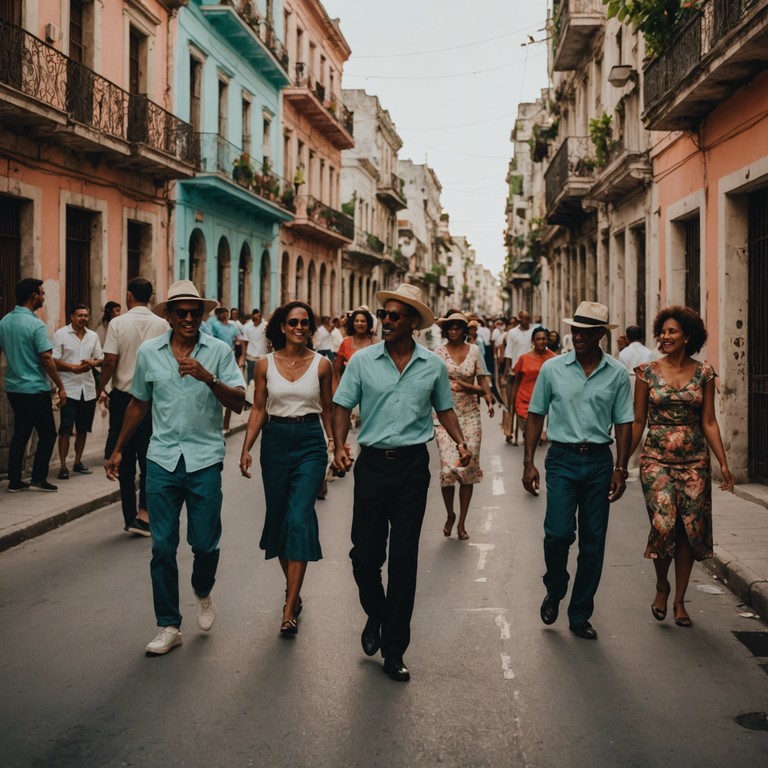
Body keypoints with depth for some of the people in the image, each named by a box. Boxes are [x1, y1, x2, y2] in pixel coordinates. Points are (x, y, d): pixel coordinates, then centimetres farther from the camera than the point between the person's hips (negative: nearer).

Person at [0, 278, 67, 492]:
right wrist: (60, 386, -12)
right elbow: (46, 358, -18)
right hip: (35, 389, -7)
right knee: (47, 434, 5)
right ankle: (38, 479, 4)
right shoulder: (35, 324, -16)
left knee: (20, 434, 13)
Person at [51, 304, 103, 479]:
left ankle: (78, 462, 22)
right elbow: (53, 361, -9)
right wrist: (73, 368, -22)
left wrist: (93, 363, -10)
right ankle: (63, 466, -2)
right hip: (69, 389, -5)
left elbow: (101, 358, 13)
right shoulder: (60, 334, -4)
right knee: (65, 429, -5)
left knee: (83, 428, 11)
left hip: (88, 389, 5)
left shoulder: (93, 336, 11)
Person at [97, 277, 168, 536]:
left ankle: (130, 518, 13)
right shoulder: (161, 325, -2)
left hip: (123, 397, -1)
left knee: (125, 459, 8)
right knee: (149, 457, 9)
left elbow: (109, 362, -11)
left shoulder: (118, 323, -7)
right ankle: (144, 511, -4)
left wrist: (100, 388, 5)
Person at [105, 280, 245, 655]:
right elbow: (139, 403, 16)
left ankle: (203, 593, 35)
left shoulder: (219, 351, -2)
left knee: (205, 543, 1)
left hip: (205, 459, -2)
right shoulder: (149, 352, 5)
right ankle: (169, 626, 14)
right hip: (163, 459, 2)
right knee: (162, 546, 2)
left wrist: (208, 377, -25)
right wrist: (117, 450, 19)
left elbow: (238, 403, -9)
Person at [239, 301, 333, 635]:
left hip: (310, 444, -2)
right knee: (278, 516, 10)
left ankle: (290, 608, -11)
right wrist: (246, 448, -2)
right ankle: (293, 589, 31)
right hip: (275, 442, 2)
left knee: (299, 519, -12)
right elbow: (258, 409, 6)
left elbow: (327, 409, 10)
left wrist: (336, 445, 12)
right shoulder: (266, 364, 2)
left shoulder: (321, 364, 0)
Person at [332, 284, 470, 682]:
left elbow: (444, 408, 13)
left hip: (413, 465, 0)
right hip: (372, 462, 0)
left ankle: (393, 649, 13)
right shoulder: (362, 361, -1)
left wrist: (460, 442, -3)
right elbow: (343, 406, 1)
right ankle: (375, 615, 35)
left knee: (404, 559, 3)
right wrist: (339, 446, -14)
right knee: (365, 553, 3)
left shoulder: (433, 366, 2)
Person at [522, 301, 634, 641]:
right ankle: (554, 592, 16)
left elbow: (623, 422, 6)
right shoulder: (552, 368, 1)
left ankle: (580, 615, 18)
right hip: (562, 459, -1)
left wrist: (620, 469, -1)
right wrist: (528, 462, 0)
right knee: (558, 532, -14)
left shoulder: (617, 374, 2)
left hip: (599, 461, 2)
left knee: (593, 542, 5)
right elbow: (535, 415, 6)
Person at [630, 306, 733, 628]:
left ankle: (679, 599, 19)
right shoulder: (647, 371, 1)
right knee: (663, 525, -14)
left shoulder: (704, 373, 4)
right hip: (656, 459, -2)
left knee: (690, 529, 3)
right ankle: (661, 585, 15)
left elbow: (709, 422, 6)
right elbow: (638, 421, 5)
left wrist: (723, 463, -1)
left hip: (694, 462, 2)